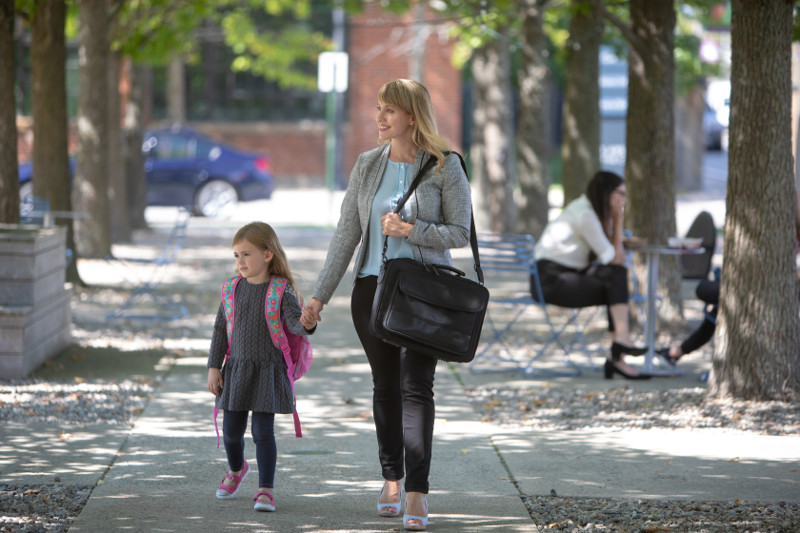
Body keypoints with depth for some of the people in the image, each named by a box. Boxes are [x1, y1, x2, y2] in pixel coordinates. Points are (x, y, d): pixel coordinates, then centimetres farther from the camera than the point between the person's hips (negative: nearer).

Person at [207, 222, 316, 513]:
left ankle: (266, 489, 0)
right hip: (237, 369, 4)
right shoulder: (233, 289, 1)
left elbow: (294, 322, -20)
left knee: (263, 430, -7)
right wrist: (213, 367, 4)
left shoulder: (281, 290, -9)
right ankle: (236, 469, 41)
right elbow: (220, 329, 7)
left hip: (268, 371, -4)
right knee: (232, 429, 12)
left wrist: (306, 324, -44)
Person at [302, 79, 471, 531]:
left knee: (417, 387, -11)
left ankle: (417, 493, -13)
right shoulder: (368, 166, 8)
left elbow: (461, 232, -4)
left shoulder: (445, 167, -3)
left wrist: (410, 230, -17)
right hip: (373, 287, 4)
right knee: (385, 385, 9)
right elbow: (347, 233, 9)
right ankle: (392, 478, 21)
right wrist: (320, 294, 7)